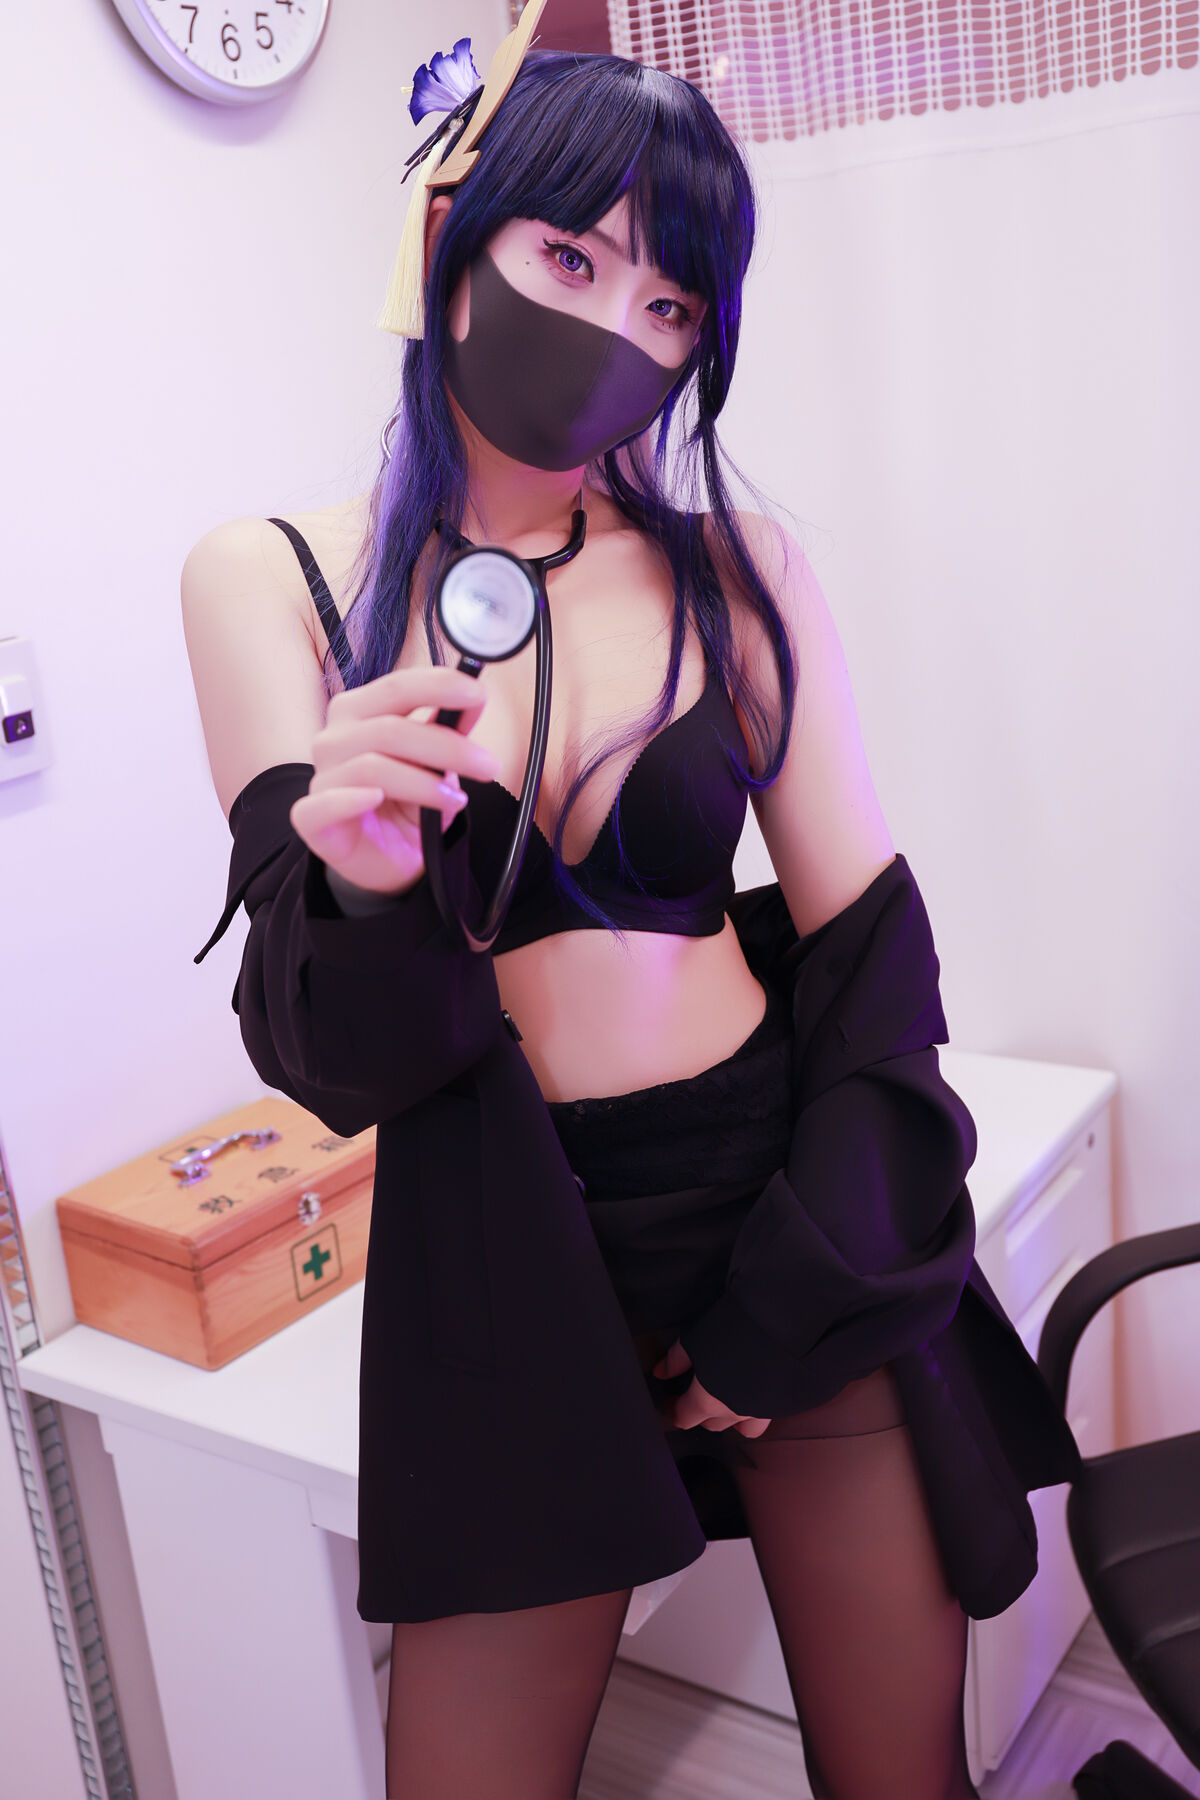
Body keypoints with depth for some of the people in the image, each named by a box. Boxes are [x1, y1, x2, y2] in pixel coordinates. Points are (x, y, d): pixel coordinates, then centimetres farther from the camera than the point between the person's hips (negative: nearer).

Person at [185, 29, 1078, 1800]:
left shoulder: (736, 565, -2)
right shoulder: (272, 578, -4)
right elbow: (326, 1057, -11)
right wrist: (360, 886, -32)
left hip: (783, 1200, 1)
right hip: (493, 1255, 0)